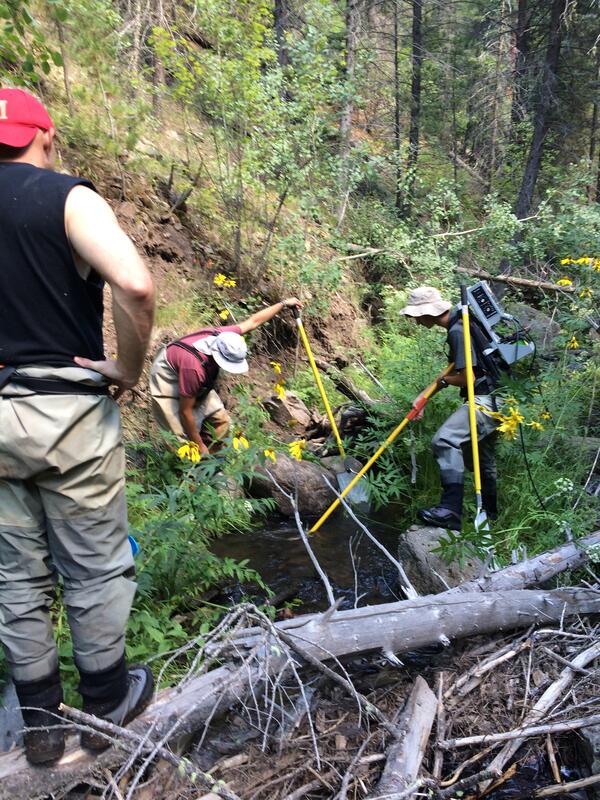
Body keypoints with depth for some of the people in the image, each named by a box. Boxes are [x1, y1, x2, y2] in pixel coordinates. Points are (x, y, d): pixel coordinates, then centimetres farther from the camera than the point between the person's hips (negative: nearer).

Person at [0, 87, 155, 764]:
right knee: (95, 570, 12)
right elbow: (136, 287, -26)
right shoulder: (65, 198, -8)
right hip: (67, 412, -5)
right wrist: (129, 367, -11)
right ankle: (107, 706, 31)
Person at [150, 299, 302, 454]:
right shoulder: (194, 367, -42)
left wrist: (283, 303, 3)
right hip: (169, 381, -7)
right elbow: (185, 411, -32)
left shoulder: (222, 336, -25)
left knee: (221, 420, 3)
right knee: (185, 437, -14)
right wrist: (199, 446, -22)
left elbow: (252, 321, -7)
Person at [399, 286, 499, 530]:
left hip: (485, 400, -11)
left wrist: (444, 380, -1)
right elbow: (457, 368, 23)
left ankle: (450, 511, -30)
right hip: (489, 400, 11)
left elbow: (467, 378, -22)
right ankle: (491, 514, 36)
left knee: (445, 441, -26)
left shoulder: (458, 332, -18)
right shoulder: (457, 323, 14)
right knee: (482, 458, 21)